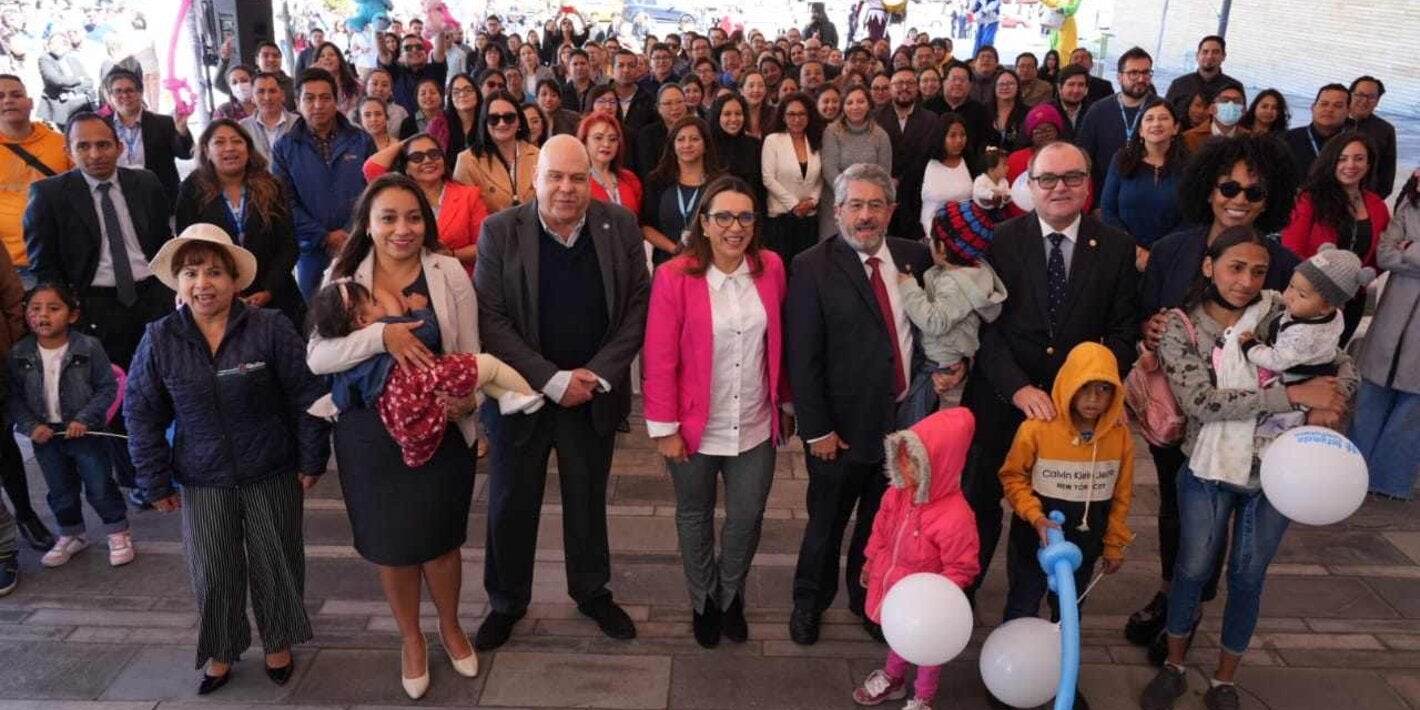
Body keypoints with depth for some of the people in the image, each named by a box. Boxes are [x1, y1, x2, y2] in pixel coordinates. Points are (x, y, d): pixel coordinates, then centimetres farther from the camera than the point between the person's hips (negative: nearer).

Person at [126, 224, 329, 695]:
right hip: (202, 481, 2)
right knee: (212, 574, 9)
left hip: (273, 475, -1)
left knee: (276, 565, 13)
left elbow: (307, 397, -8)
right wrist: (156, 483, 3)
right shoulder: (159, 340, -5)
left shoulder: (271, 328, -12)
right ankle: (221, 653, 32)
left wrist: (312, 461, -6)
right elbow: (141, 414, 2)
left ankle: (279, 643, 36)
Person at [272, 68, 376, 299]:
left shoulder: (362, 141, 5)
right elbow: (285, 202, -3)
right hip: (312, 250, 0)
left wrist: (351, 236, -12)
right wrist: (324, 237, -12)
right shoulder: (284, 148, 4)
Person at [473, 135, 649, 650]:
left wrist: (599, 374, -13)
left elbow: (637, 306, -3)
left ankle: (592, 591, 41)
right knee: (511, 505, 13)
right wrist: (553, 380, -18)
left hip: (596, 393, 1)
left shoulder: (619, 226, -5)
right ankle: (506, 602, 36)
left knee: (589, 500, 18)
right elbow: (490, 319, -13)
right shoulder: (500, 231, -10)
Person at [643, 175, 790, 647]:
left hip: (755, 427, 3)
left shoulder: (771, 268, -5)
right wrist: (664, 428, -11)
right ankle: (702, 601, 44)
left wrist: (786, 404, 10)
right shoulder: (675, 277, -15)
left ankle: (731, 595, 43)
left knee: (747, 518, 13)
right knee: (696, 517, 18)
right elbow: (659, 360, -12)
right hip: (696, 429, -2)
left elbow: (780, 343, 4)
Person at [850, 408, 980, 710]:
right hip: (893, 588, 6)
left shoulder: (954, 517, -36)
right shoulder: (898, 493, -16)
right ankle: (893, 679, 60)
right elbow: (881, 529, 3)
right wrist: (871, 562, 14)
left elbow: (961, 569, -26)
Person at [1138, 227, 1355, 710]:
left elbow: (1343, 366, 1)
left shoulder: (1281, 314, -4)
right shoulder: (1181, 327, -9)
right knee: (1193, 570, 8)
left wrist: (1329, 404, -22)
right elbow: (1200, 401, -20)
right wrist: (1293, 395, -23)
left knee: (1247, 579, 12)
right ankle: (1174, 667, 31)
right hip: (1208, 470, -2)